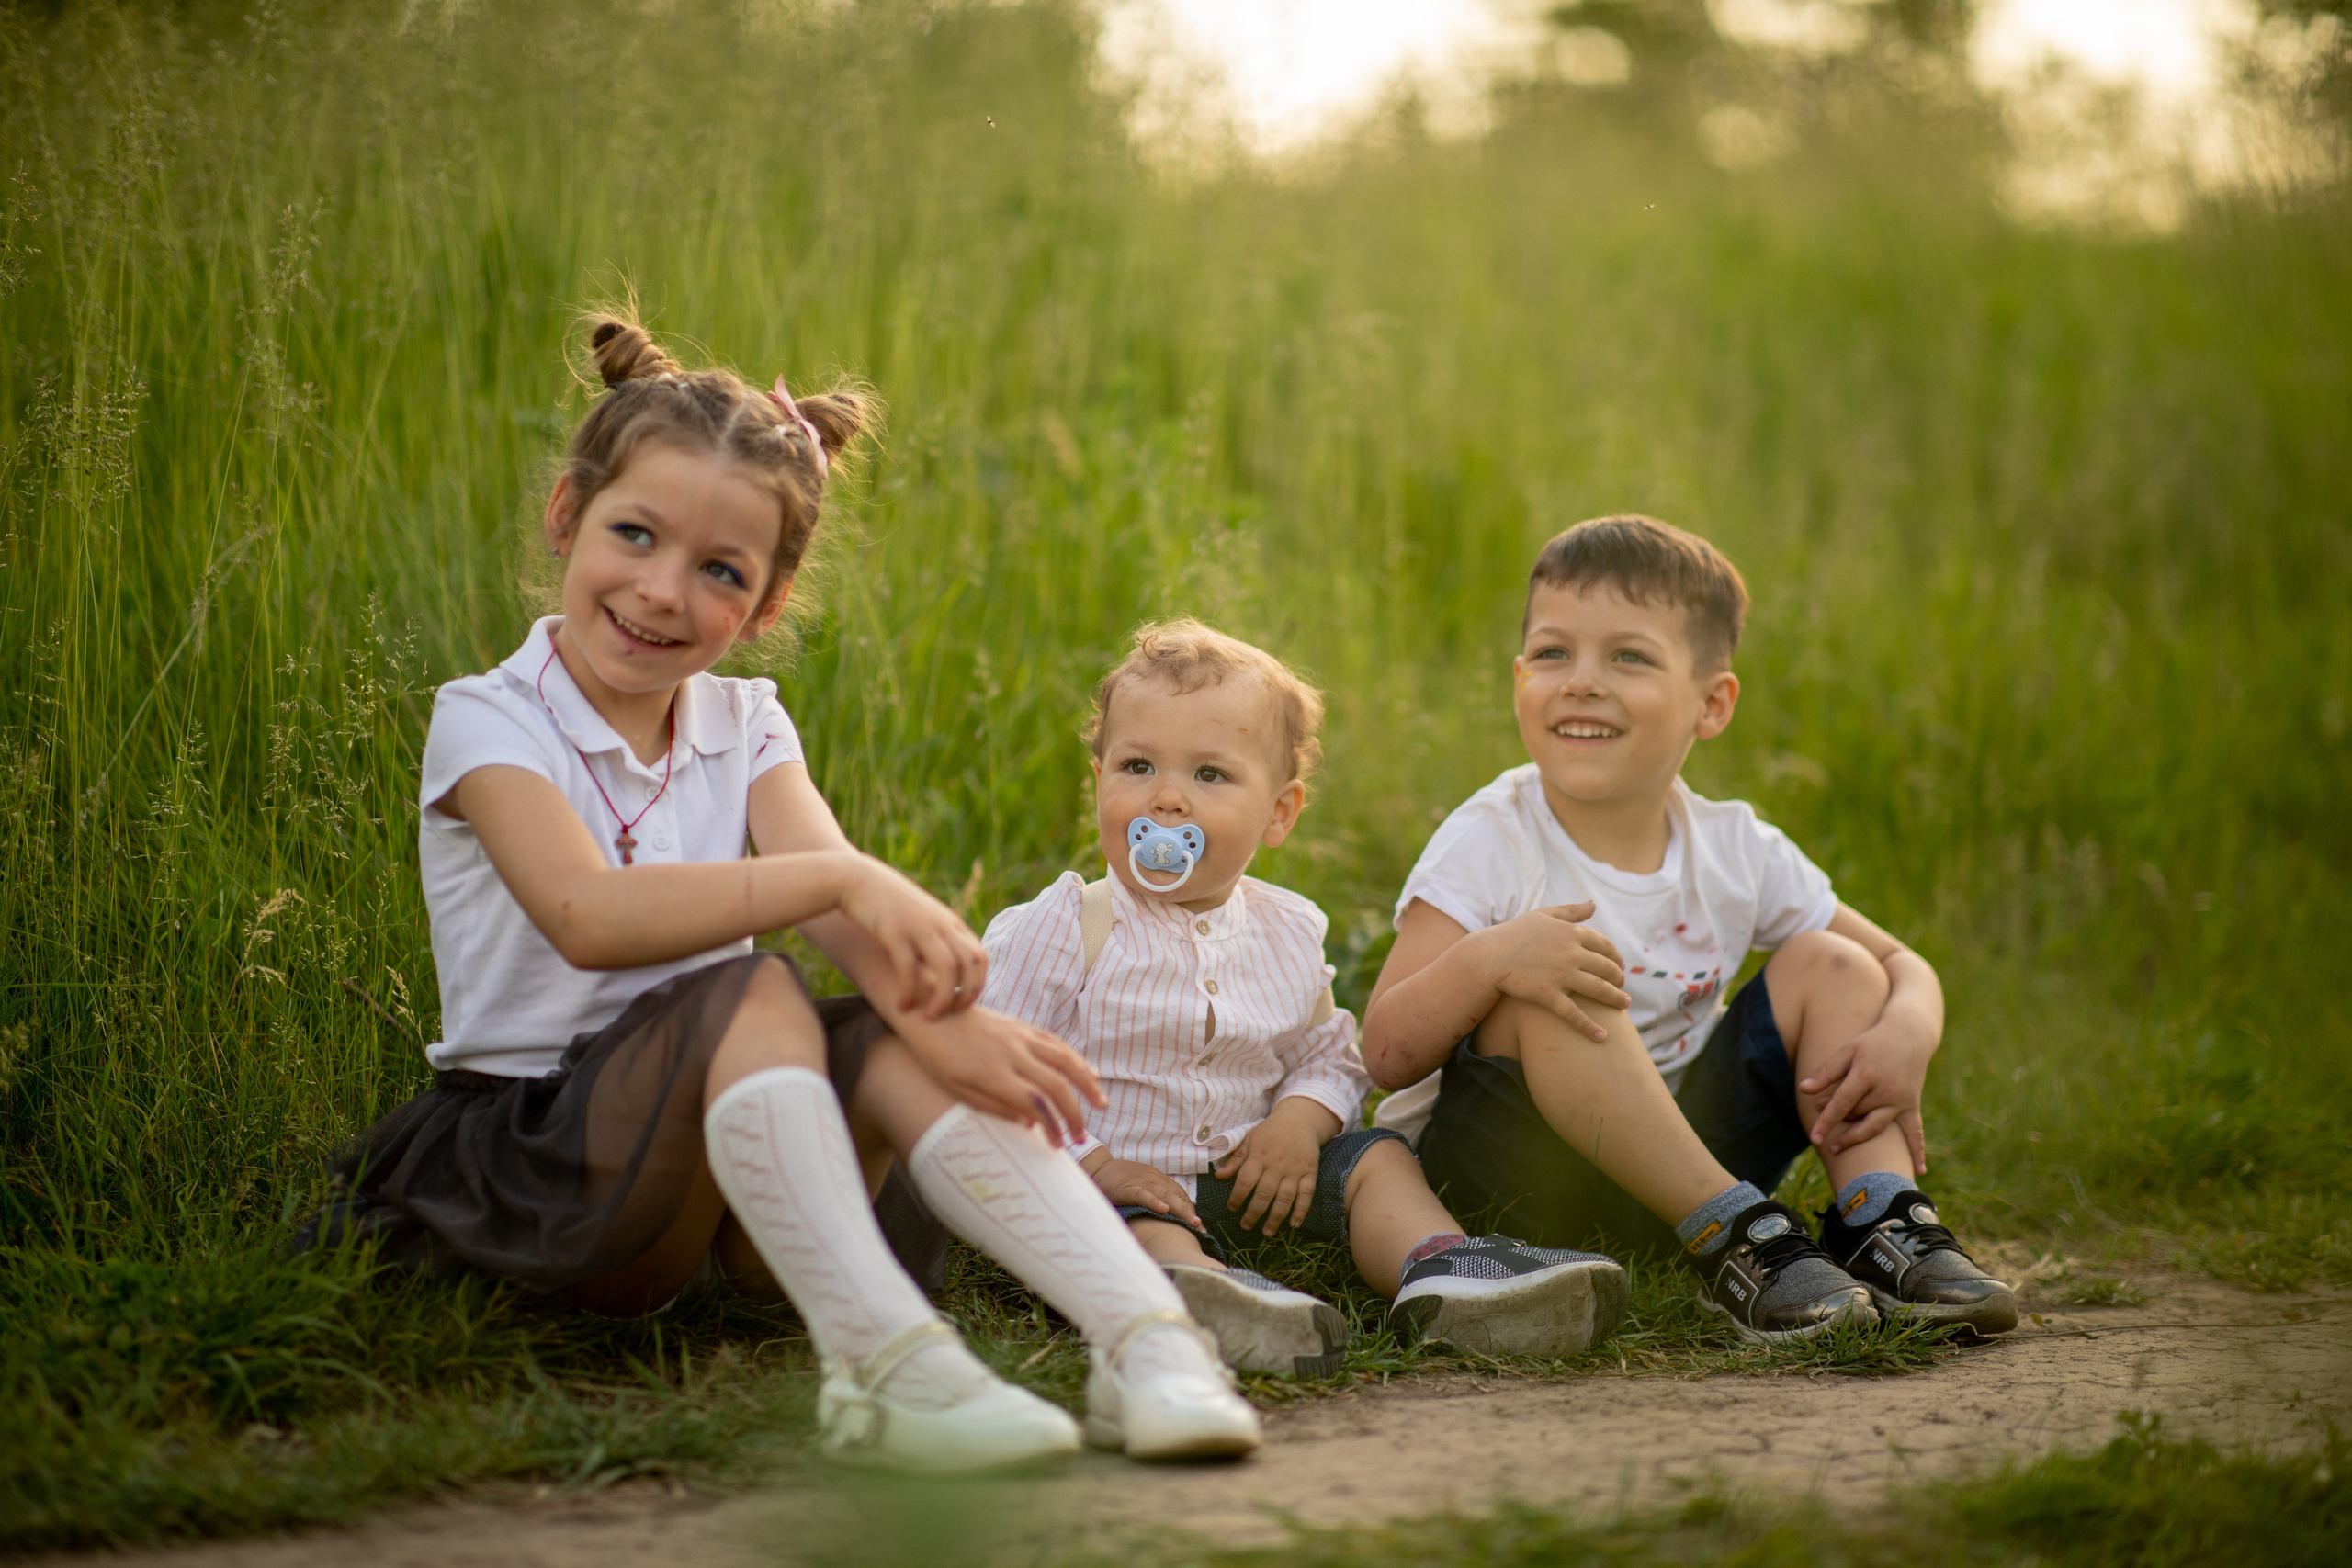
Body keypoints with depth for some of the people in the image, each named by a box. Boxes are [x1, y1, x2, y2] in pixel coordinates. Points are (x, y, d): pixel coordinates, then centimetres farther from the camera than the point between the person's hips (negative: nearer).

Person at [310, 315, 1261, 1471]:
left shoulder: (745, 727, 9)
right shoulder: (488, 723, -7)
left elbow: (838, 904, -11)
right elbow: (587, 915, -27)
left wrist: (932, 1013, -32)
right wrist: (838, 877, -35)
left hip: (723, 1139, 5)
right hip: (531, 1151, -5)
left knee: (887, 1047, -23)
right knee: (751, 995, -30)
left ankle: (1148, 1337, -36)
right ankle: (878, 1356, -46)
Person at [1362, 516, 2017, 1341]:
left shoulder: (1737, 852, -1)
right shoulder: (1490, 846, -14)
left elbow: (1904, 967, 8)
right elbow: (1389, 1054, -21)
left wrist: (1903, 1040, -17)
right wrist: (1486, 958, -40)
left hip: (1670, 1155, 5)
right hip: (1507, 1163, -5)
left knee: (1830, 967, -4)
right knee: (1542, 997, -32)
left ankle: (1885, 1229, -18)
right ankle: (1739, 1240, -31)